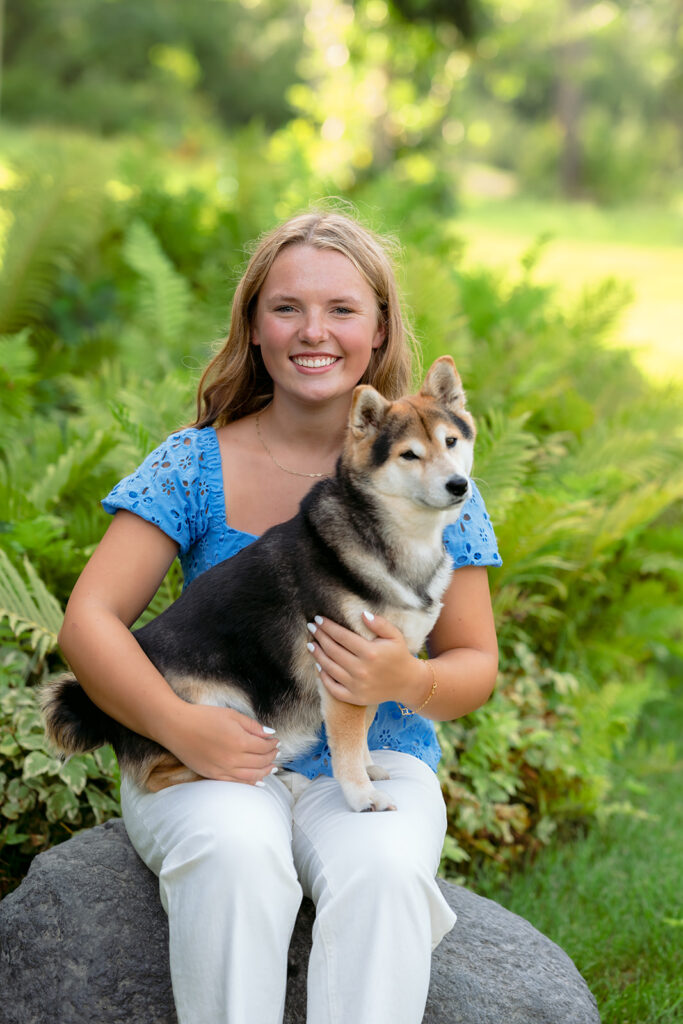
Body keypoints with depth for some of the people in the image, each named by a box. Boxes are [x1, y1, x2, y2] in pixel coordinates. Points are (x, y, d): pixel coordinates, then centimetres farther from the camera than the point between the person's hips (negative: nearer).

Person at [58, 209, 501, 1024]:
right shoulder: (198, 464, 0)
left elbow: (476, 665, 6)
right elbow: (89, 620, -5)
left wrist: (409, 683, -19)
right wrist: (182, 726, -22)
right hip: (211, 765, 0)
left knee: (383, 871, -32)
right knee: (236, 855, -33)